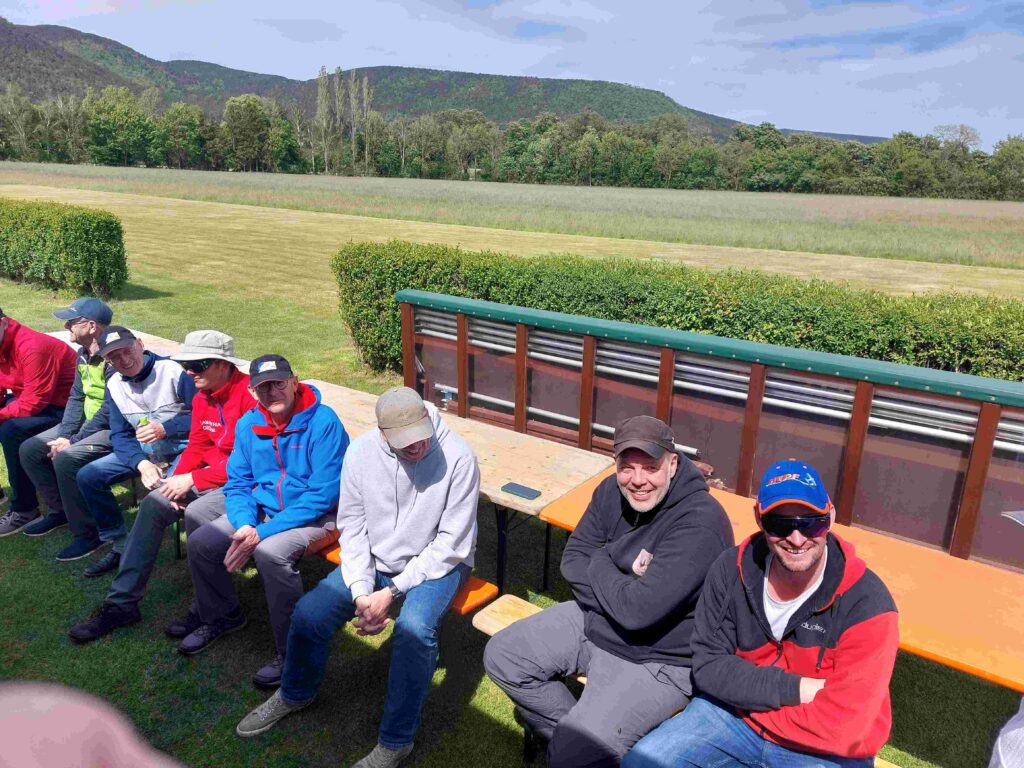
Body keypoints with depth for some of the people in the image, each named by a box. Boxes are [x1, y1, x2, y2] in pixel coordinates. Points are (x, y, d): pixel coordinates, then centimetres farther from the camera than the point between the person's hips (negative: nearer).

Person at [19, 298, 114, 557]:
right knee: (29, 449, 6)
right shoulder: (83, 353, 7)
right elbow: (76, 397, 9)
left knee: (65, 458, -29)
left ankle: (87, 534, -15)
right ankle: (59, 511, 21)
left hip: (113, 429, -10)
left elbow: (110, 411, -24)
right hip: (88, 424, 10)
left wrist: (73, 441, -19)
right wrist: (64, 434, -5)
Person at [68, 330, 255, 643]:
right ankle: (122, 602, 6)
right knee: (154, 504, -3)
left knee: (197, 513, -29)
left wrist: (192, 479, -19)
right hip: (211, 474, 9)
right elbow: (197, 446, 12)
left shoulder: (250, 394, -22)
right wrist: (177, 482, -6)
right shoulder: (202, 396, 7)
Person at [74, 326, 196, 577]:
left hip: (183, 449, -7)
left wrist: (165, 429, -26)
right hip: (142, 451, 7)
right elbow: (120, 435, 1)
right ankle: (120, 546, 9)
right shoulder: (114, 385, 3)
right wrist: (141, 463, -18)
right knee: (88, 477, -3)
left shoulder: (173, 370, -16)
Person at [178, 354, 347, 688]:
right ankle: (221, 616, 26)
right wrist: (244, 524, -17)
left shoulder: (323, 421, -20)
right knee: (200, 542, -3)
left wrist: (261, 533, -24)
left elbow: (323, 495, -23)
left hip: (317, 515, -7)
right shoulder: (248, 424, 1)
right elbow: (237, 484, 6)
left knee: (270, 553, -32)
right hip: (263, 508, 7)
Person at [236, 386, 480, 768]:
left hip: (437, 562, -4)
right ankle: (295, 693, 27)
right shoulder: (361, 451, -14)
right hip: (375, 558, 4)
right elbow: (352, 526, -4)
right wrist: (361, 591, -15)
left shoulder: (457, 457, -26)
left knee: (413, 629, -31)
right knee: (309, 613, -6)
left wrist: (391, 592, -21)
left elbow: (451, 544, -20)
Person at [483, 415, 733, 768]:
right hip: (594, 620, 8)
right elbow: (573, 560, 1)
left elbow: (639, 610, -31)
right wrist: (620, 584, -18)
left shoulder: (700, 523, -27)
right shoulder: (612, 492, -4)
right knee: (501, 656, 4)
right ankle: (573, 730, 18)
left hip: (656, 661, -7)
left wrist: (600, 562, -13)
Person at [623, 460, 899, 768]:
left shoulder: (867, 605, -22)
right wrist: (797, 689, -18)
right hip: (728, 714, 3)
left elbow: (842, 728, -23)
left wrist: (747, 694, -13)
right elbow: (708, 665, -7)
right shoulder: (732, 570, -10)